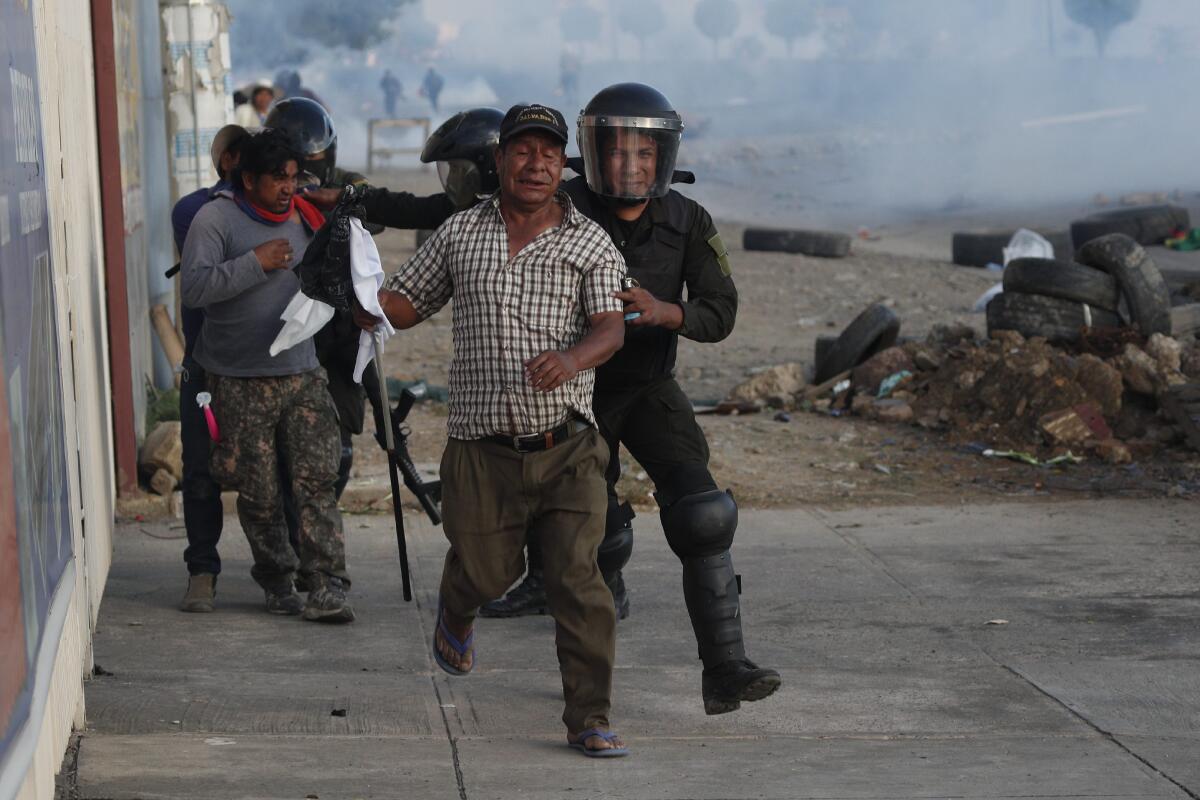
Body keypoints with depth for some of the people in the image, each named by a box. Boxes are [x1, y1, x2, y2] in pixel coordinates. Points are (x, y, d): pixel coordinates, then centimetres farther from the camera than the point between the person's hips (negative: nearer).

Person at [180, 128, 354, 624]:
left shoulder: (303, 217, 12)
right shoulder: (215, 219, -5)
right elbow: (194, 288, -19)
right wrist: (256, 262, -20)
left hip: (302, 375, 4)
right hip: (240, 383, -3)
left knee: (316, 480, -7)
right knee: (259, 492, 3)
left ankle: (326, 588, -9)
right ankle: (277, 579, 20)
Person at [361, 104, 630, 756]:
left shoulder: (589, 242, 2)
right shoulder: (460, 234, 8)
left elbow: (611, 327, -9)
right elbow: (405, 303, 14)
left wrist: (571, 358, -31)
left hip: (567, 447, -1)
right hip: (482, 449, 1)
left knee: (577, 580, -7)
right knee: (486, 568, 12)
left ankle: (589, 720, 1)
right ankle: (455, 611, 49)